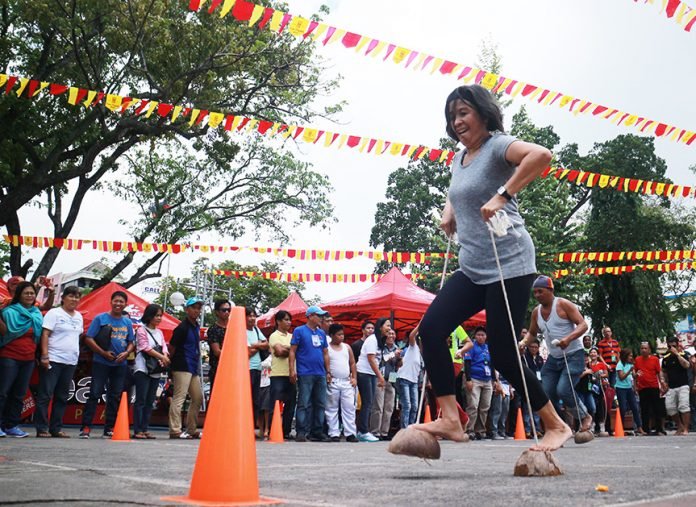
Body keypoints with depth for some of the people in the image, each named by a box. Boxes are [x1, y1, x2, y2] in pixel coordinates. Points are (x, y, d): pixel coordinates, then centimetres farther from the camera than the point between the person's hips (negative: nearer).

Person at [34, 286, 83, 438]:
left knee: (62, 397, 9)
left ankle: (56, 428, 14)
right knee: (45, 395, -3)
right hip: (53, 360, -6)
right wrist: (45, 356, -17)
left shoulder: (78, 316, 15)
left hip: (71, 362, 7)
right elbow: (45, 335, -9)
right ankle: (42, 428, 1)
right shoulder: (54, 313, -4)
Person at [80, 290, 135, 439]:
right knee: (95, 394, -6)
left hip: (120, 364, 4)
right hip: (101, 363, -4)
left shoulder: (127, 322, 11)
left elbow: (132, 342, 15)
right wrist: (103, 352, -15)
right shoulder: (100, 318, -1)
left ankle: (109, 428, 14)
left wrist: (126, 353, -6)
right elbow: (88, 339, -6)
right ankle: (86, 427, -3)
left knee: (115, 397, 6)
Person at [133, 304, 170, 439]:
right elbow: (146, 348, -10)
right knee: (141, 400, -8)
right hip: (143, 369, -6)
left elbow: (164, 347, 8)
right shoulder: (142, 330, -2)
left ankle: (145, 429, 9)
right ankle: (137, 431, -7)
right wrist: (161, 357, -14)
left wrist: (165, 358, -13)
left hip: (156, 371, 6)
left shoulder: (159, 332, 17)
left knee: (150, 401, 6)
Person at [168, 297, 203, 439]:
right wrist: (174, 363, 3)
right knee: (179, 398, -8)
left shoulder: (196, 327, 15)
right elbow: (171, 348, -8)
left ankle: (191, 429, 20)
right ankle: (175, 430, -6)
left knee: (198, 398, 12)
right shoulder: (182, 328, -12)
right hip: (182, 368, -9)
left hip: (194, 368, 9)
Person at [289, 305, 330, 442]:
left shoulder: (321, 333, 18)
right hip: (305, 374, -6)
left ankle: (317, 432, 13)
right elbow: (292, 351, -3)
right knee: (304, 404, -7)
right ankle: (301, 432, -3)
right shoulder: (299, 331, 1)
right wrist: (292, 370, -12)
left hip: (320, 374, 6)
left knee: (320, 404, 6)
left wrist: (328, 371, 15)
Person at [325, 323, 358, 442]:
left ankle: (350, 433, 1)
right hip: (332, 382, -4)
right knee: (332, 409, 1)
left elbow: (352, 363, 16)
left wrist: (354, 378, 6)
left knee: (349, 408, -1)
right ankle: (334, 434, 5)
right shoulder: (326, 348, 0)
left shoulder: (347, 347, 14)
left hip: (347, 382, 4)